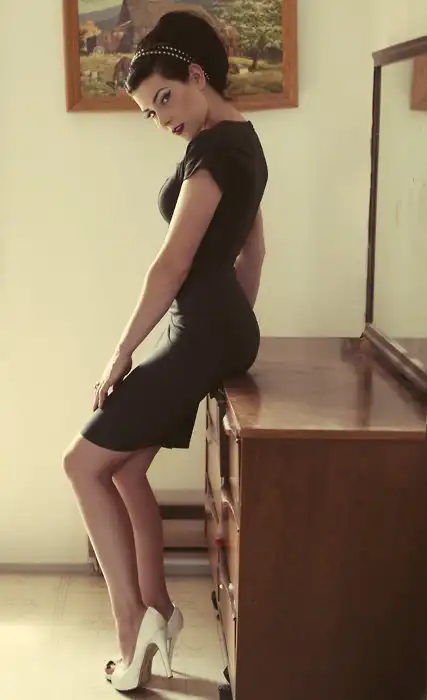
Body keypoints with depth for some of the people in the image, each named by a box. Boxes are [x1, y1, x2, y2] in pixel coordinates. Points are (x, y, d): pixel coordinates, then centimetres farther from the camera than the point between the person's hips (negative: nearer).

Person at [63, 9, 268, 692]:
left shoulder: (213, 146, -17)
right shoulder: (241, 138, 15)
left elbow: (173, 263, -20)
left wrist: (122, 353, -13)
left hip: (203, 334, -10)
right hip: (222, 328, 10)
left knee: (85, 462, -3)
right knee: (124, 467, 12)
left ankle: (134, 620, 2)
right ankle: (154, 612, 17)